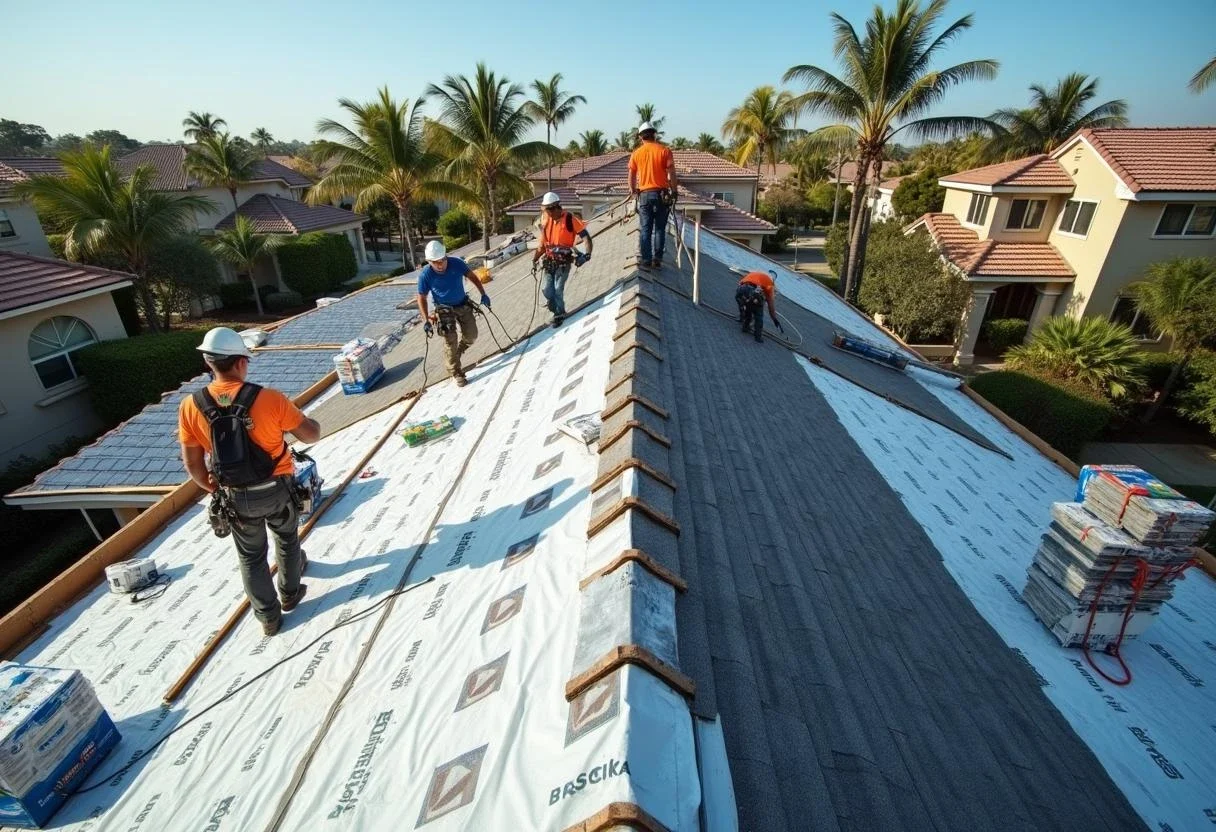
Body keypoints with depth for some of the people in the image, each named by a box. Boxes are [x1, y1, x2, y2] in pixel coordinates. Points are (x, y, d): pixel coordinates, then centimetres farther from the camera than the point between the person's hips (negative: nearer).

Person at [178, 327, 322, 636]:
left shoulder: (190, 407, -12)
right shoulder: (269, 399, -22)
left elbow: (193, 465, -4)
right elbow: (311, 434, -13)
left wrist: (214, 489, 14)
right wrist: (308, 420, 10)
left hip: (236, 496, 2)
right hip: (277, 488, -1)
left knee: (251, 556, 20)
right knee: (286, 540, 26)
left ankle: (268, 617, 33)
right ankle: (290, 593, 47)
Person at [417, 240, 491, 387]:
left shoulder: (456, 263, -19)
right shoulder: (425, 275, -22)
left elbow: (472, 277, -2)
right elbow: (421, 298, -12)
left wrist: (483, 294, -5)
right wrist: (426, 321, -20)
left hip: (464, 305, 3)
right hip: (444, 310, -3)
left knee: (471, 336, 7)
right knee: (451, 342, -8)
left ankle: (459, 350, 39)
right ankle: (457, 374, 5)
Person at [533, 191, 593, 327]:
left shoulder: (570, 219, -10)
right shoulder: (546, 220, 7)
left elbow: (586, 237, -13)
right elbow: (542, 244, 15)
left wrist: (587, 254, -27)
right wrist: (534, 260, 12)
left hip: (563, 261, -5)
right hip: (549, 261, 5)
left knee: (558, 289, -6)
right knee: (547, 289, 4)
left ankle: (559, 314, 14)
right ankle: (556, 309, 28)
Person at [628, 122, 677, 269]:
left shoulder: (637, 153, 6)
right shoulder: (664, 150, -1)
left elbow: (632, 176, 12)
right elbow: (671, 173, -5)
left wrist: (632, 190, 27)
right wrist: (674, 192, 4)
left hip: (644, 194, 1)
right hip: (661, 193, -1)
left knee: (646, 229, 5)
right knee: (660, 229, 4)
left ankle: (646, 260, 3)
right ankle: (657, 259, 3)